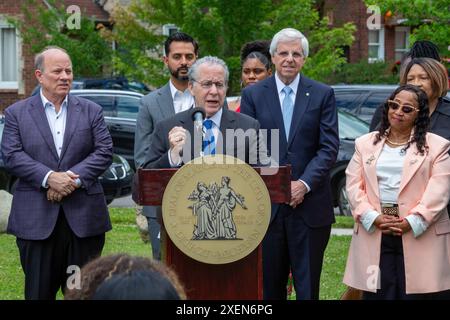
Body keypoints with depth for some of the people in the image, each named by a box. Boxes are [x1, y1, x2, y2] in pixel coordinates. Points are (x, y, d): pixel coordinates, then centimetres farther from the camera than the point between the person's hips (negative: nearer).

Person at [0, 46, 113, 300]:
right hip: (37, 218, -1)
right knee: (39, 290, 4)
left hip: (84, 217, 1)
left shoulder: (91, 111, 10)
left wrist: (74, 178, -13)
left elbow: (105, 152, 1)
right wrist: (49, 178, -17)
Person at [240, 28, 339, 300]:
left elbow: (329, 147, -1)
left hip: (310, 203, 0)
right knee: (269, 284, 8)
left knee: (308, 285, 3)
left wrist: (304, 184, -12)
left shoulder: (323, 95, 4)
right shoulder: (253, 95, 5)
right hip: (267, 204, 1)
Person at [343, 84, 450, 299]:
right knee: (378, 295, 1)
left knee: (417, 294, -5)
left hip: (420, 236, -2)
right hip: (374, 236, 2)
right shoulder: (365, 144, 16)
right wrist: (374, 218, -9)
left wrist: (412, 222, -15)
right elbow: (353, 186, 6)